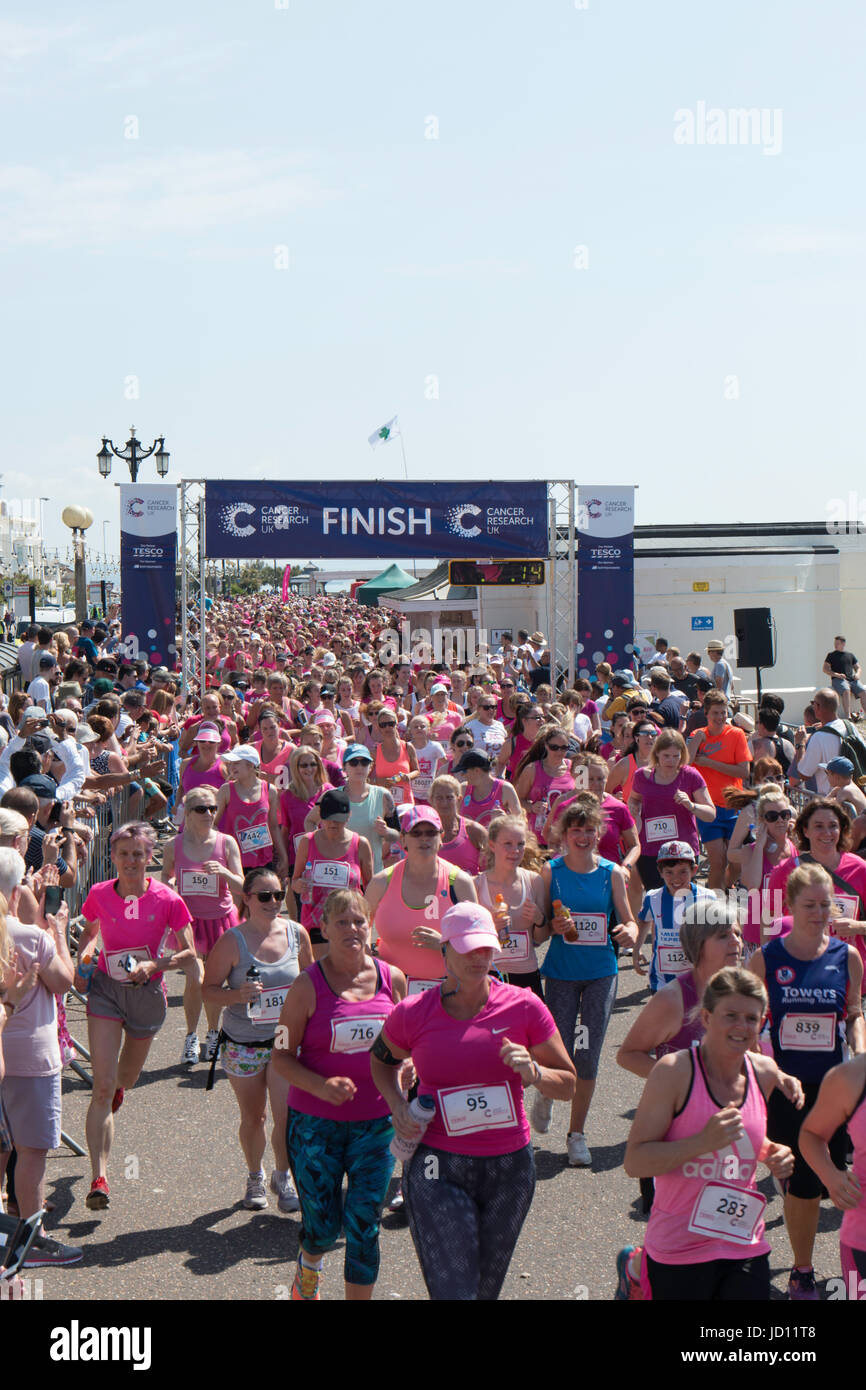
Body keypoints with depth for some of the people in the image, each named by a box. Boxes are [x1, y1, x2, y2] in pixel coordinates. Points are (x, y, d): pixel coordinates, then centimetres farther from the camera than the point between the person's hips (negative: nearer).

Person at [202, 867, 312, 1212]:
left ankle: (282, 1177, 19)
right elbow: (208, 990, -7)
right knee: (252, 1118, 12)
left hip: (285, 1040, 1)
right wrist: (237, 995, -25)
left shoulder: (297, 933, -3)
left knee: (287, 1116, -7)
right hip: (243, 1042, -1)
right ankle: (255, 1178, 37)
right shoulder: (233, 940, -12)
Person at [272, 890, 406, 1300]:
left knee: (363, 1224, -1)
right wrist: (321, 1086, -22)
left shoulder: (392, 979, 1)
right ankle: (309, 1267, 39)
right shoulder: (308, 985, -9)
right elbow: (282, 1056, -6)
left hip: (375, 1123, 2)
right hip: (315, 1123, -2)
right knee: (323, 1225, 4)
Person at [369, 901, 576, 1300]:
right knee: (453, 1291, -11)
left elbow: (568, 1086, 3)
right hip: (438, 1168, -2)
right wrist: (397, 1105, -1)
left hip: (509, 1166, 2)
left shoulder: (524, 1007, -4)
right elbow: (380, 1060, 17)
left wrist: (533, 1072, -17)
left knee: (486, 1290, 17)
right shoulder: (412, 1015, -5)